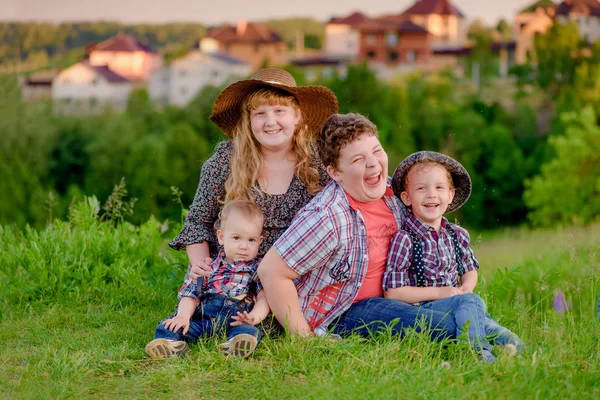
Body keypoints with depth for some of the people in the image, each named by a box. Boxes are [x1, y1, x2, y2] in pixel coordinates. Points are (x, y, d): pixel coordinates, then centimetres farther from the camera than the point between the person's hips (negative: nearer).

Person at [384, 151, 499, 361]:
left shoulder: (458, 235, 9)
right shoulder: (403, 239, -10)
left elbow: (470, 270, 25)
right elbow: (392, 292, -12)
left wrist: (466, 288, 0)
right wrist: (438, 292, -13)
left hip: (456, 302, 7)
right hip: (418, 310, -6)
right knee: (471, 302, -27)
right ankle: (476, 350, -43)